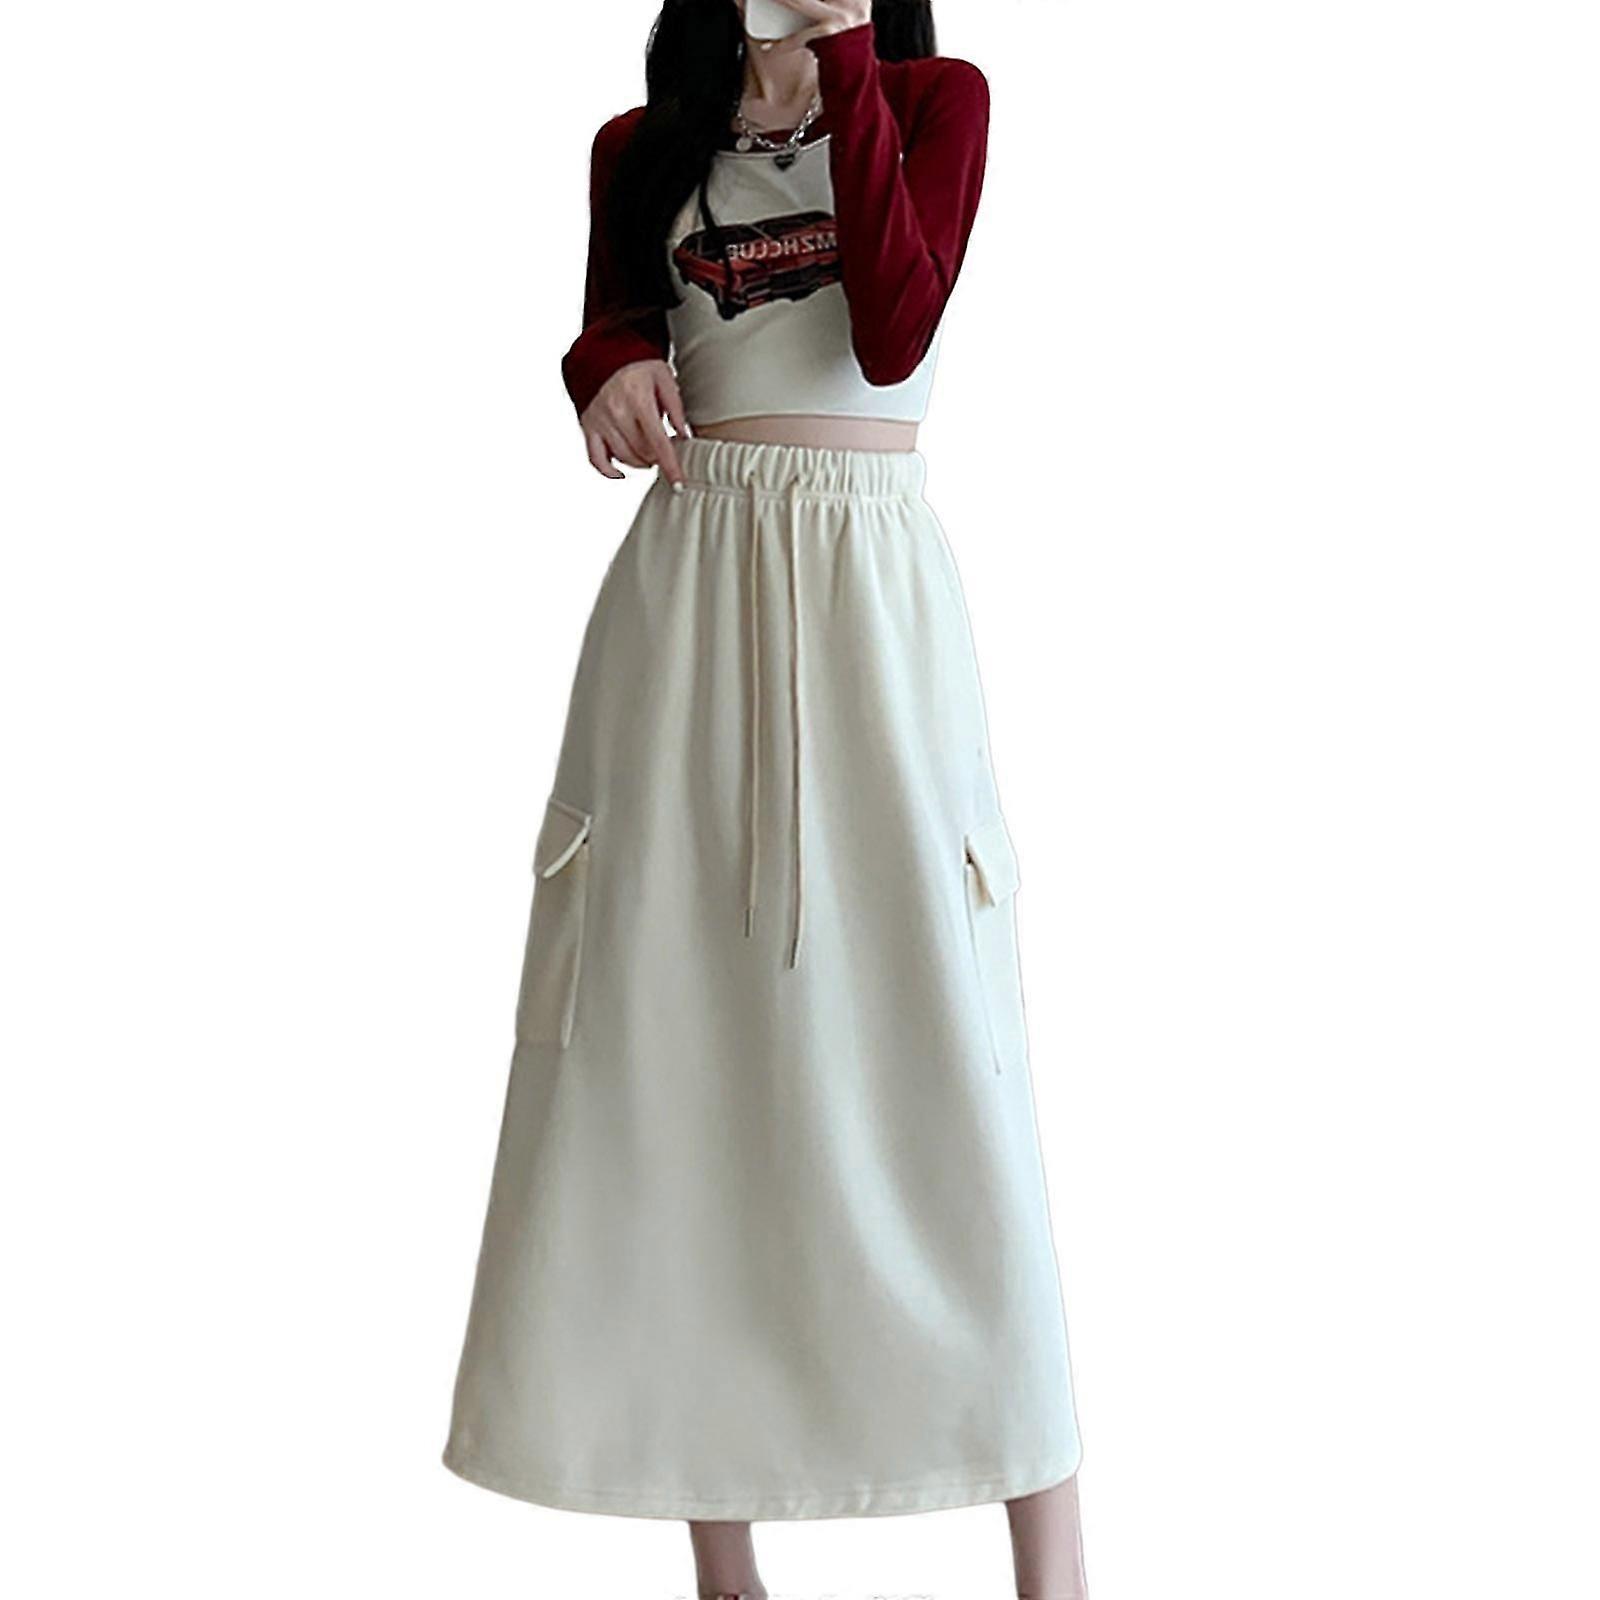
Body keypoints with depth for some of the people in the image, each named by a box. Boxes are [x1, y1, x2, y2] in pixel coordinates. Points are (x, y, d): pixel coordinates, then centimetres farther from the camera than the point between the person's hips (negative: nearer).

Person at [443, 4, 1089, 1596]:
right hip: (686, 582, 2)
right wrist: (614, 375, -20)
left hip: (868, 583, -2)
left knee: (921, 1013, -9)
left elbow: (895, 334, -6)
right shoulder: (641, 146, 16)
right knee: (679, 1013, -3)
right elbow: (608, 328, 3)